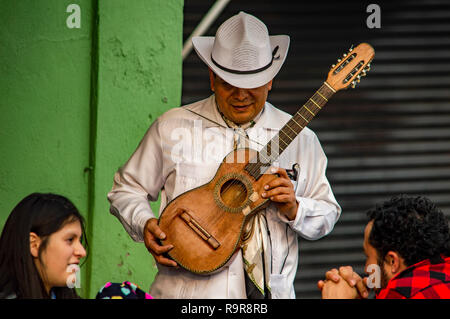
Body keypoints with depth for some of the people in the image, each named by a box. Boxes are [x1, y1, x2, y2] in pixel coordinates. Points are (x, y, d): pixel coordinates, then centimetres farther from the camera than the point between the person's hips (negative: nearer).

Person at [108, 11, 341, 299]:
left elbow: (328, 214, 15)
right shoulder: (172, 128, 9)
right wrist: (145, 226, -3)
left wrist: (293, 209, -5)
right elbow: (127, 189, 16)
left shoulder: (299, 138, 11)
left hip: (269, 291, 1)